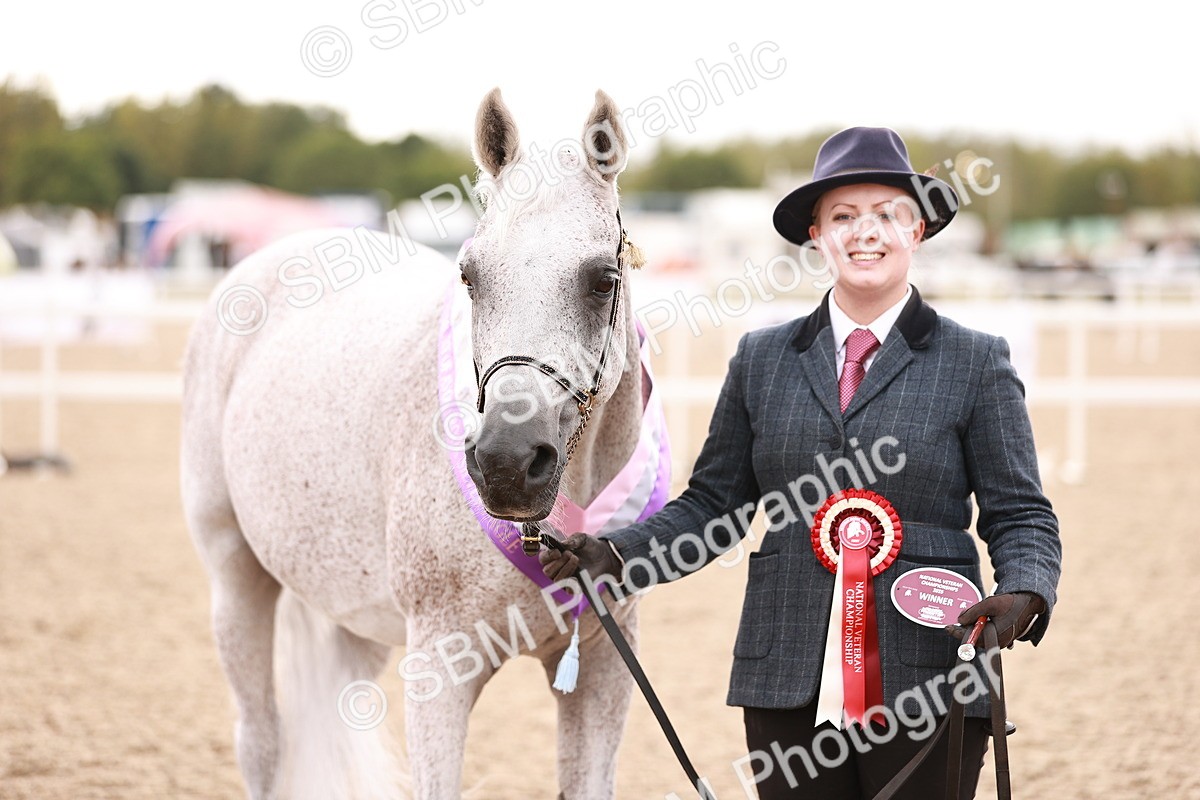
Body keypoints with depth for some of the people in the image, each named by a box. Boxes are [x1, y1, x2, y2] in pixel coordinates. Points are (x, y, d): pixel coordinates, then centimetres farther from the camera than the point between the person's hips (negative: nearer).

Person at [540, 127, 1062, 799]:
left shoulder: (976, 363, 3)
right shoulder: (762, 359, 11)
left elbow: (1019, 514, 2)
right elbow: (713, 503, 13)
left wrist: (1022, 597, -18)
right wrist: (616, 554, -2)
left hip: (924, 691, -2)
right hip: (789, 689, 3)